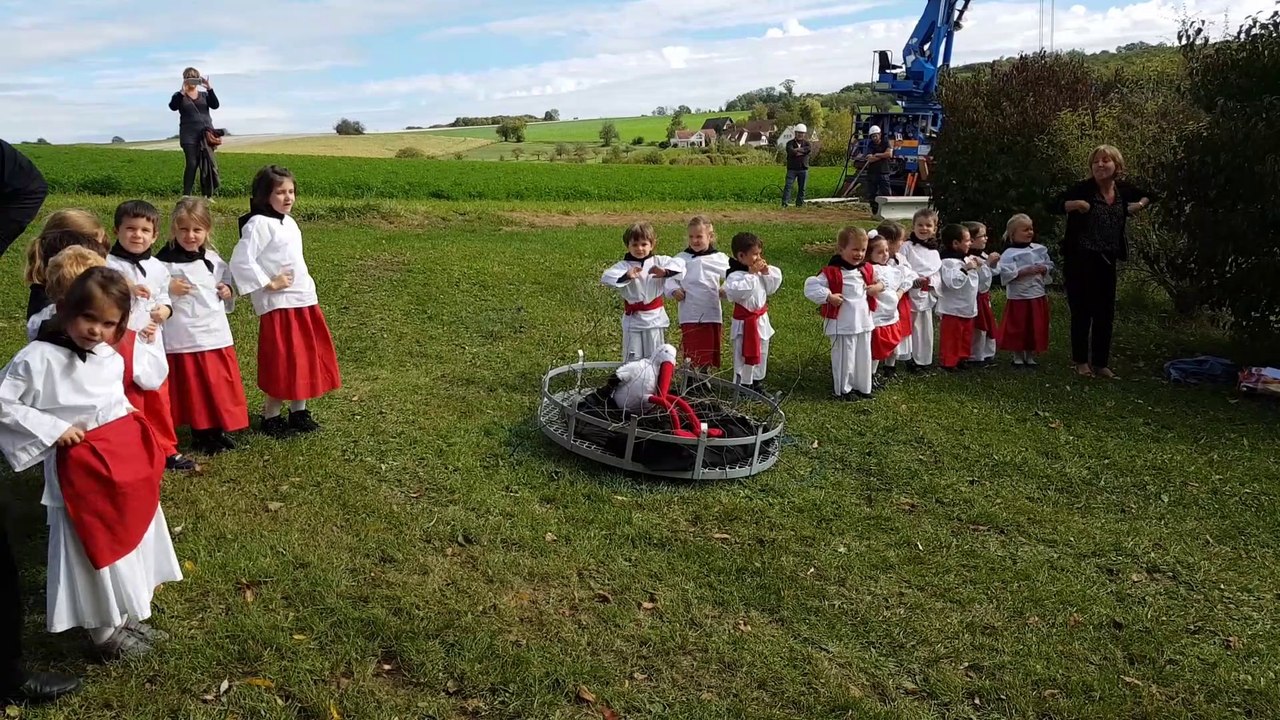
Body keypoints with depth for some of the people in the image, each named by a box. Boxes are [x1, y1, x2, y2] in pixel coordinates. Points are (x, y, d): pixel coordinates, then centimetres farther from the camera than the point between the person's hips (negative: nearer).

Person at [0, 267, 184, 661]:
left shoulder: (111, 359, 4)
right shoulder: (38, 358, -16)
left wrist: (139, 442, 12)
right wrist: (52, 428, -20)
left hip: (126, 460, 7)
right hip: (81, 469, -7)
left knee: (134, 540, 17)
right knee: (96, 552, 5)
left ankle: (130, 620, 36)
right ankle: (106, 633, 24)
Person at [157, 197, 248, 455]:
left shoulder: (215, 260, 8)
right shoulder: (163, 261, -6)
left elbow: (227, 285, 22)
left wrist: (228, 293, 2)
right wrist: (168, 289, -20)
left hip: (216, 336, 4)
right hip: (182, 339, -4)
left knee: (220, 387, 10)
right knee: (192, 389, 3)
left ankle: (218, 432, 24)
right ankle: (200, 434, 16)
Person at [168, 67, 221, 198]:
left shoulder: (204, 94, 13)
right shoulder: (179, 96, 7)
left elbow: (215, 105, -4)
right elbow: (172, 107, -12)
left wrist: (209, 89, -16)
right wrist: (182, 91, -21)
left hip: (206, 133, 2)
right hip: (189, 135, -2)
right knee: (192, 164, -10)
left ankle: (207, 196, 0)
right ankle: (186, 196, -8)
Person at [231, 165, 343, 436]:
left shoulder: (288, 222, 14)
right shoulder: (259, 223, -12)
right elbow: (240, 262, -20)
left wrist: (308, 288, 13)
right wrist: (269, 284, -15)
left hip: (304, 300, 8)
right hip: (279, 304, -8)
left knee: (307, 358, 12)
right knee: (283, 363, -3)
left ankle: (298, 412, 24)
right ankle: (270, 417, 11)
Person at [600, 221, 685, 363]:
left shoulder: (658, 262, 0)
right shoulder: (623, 266, -6)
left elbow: (679, 263, -9)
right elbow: (605, 278, -20)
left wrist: (665, 271, -26)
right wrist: (626, 275, -34)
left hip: (655, 319, 1)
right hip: (633, 320, -1)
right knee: (632, 359, 5)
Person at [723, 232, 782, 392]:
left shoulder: (760, 271, 5)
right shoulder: (735, 275, -20)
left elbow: (773, 287, 10)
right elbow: (736, 292, -38)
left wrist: (767, 272, -6)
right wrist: (751, 274, -31)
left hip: (761, 320, 8)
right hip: (745, 323, -8)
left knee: (761, 355, 19)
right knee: (745, 357, 0)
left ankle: (758, 385, 34)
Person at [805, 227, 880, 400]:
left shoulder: (867, 270, 5)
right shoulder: (831, 272, -16)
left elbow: (877, 281, 23)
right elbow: (810, 287, -17)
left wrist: (879, 286, 0)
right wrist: (828, 296, -25)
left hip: (864, 321, 7)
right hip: (842, 325, -7)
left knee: (864, 357, 17)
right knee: (844, 357, 4)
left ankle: (862, 387, 32)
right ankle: (843, 389, 20)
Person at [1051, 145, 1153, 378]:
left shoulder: (1123, 188, 3)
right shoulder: (1084, 188, -11)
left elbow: (1146, 195, 23)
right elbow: (1052, 205, -14)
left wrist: (1140, 204, 3)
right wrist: (1077, 204, -27)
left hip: (1107, 261, 5)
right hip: (1080, 260, -5)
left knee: (1105, 314, 8)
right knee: (1082, 312, 2)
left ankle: (1101, 363, 18)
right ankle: (1081, 361, 16)